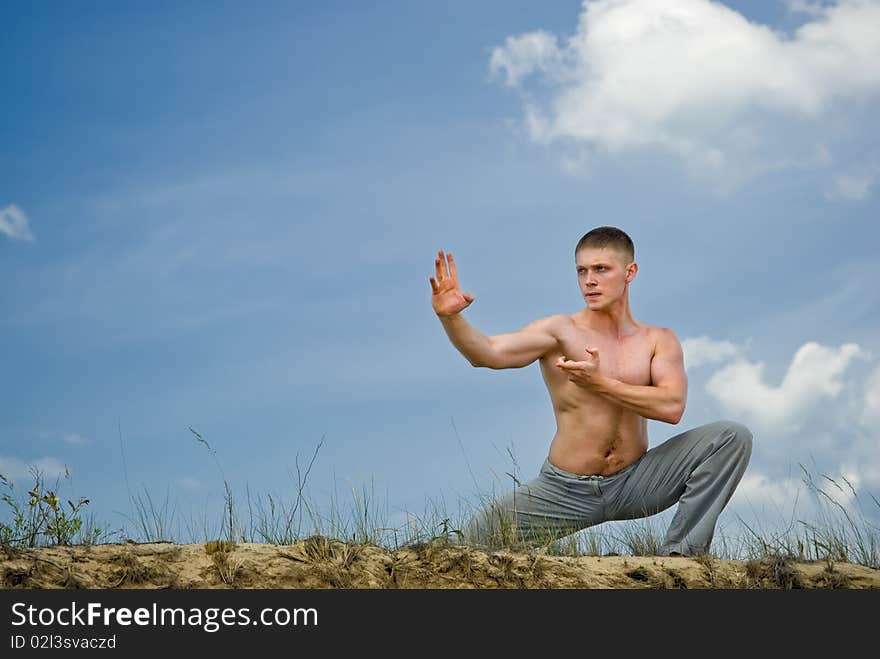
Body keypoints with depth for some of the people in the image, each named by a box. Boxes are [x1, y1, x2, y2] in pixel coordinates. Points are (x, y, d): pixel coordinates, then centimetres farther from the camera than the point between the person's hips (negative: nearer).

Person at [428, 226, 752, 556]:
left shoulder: (659, 341, 1)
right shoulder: (561, 331, -7)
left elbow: (672, 406, -16)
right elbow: (488, 353, -22)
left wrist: (600, 383, -20)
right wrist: (450, 317, -41)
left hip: (634, 484, 2)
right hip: (565, 490, -2)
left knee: (733, 437, -15)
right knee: (475, 536, -20)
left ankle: (679, 555, -14)